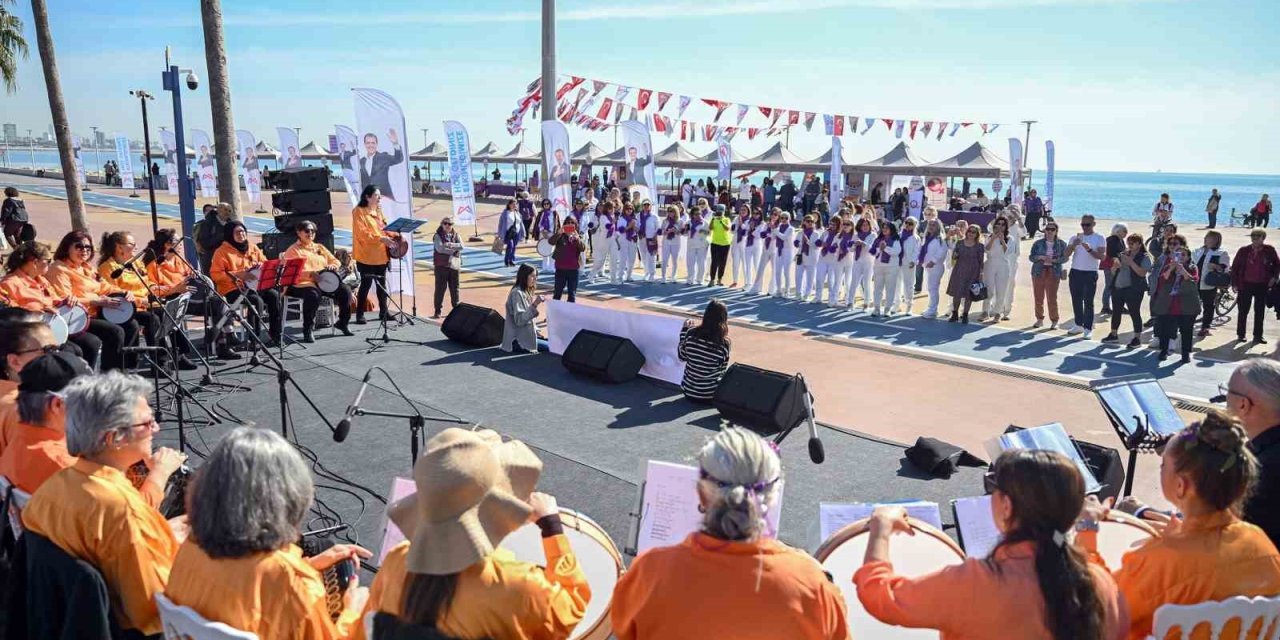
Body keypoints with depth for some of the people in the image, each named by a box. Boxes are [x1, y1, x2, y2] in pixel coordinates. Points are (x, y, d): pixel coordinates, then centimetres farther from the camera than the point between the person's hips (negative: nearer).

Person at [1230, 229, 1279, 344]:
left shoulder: (1269, 250, -2)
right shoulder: (1243, 250, -5)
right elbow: (1235, 267, 1)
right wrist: (1234, 284, -3)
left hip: (1262, 286, 1)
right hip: (1245, 285, -1)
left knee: (1260, 312, 7)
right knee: (1243, 311, 5)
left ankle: (1258, 336, 14)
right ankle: (1240, 335, 15)